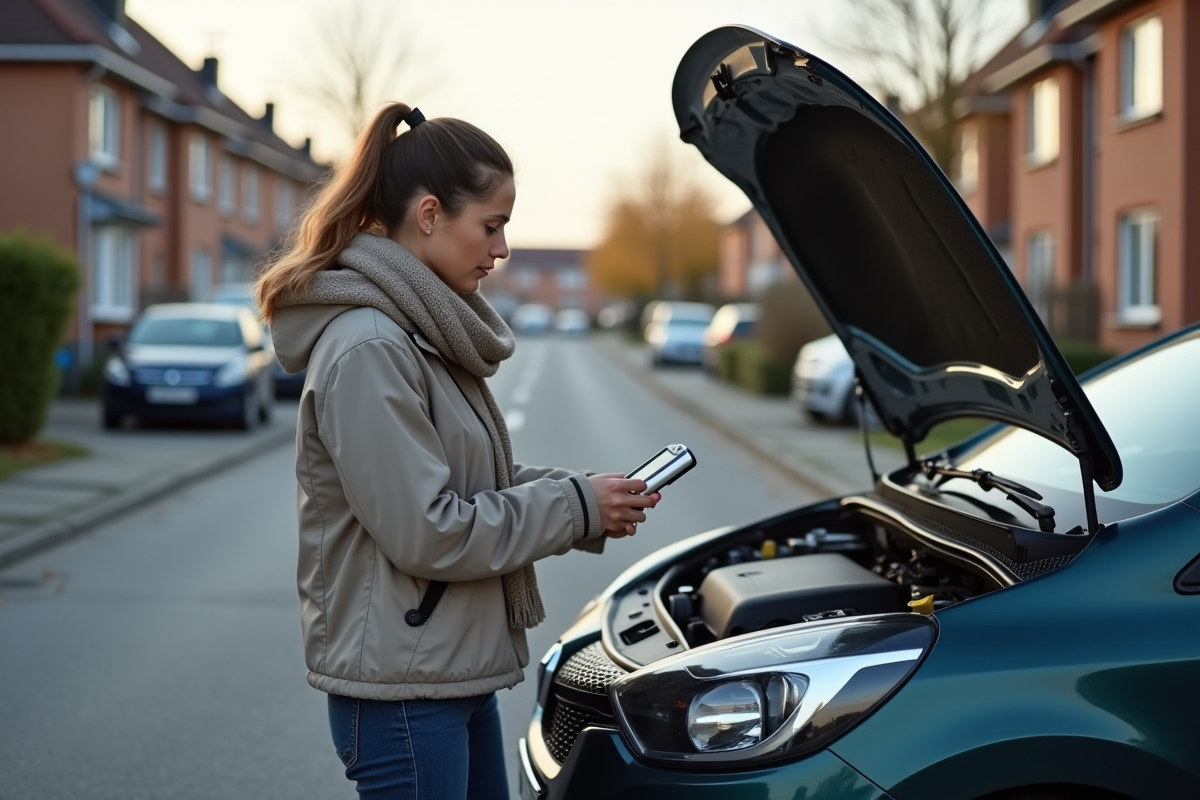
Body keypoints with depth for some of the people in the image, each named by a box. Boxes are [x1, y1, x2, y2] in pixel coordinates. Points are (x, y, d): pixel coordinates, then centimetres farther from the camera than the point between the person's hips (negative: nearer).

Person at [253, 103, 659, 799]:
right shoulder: (368, 350, -20)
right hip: (401, 688, -10)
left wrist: (586, 493, 2)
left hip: (459, 673, 10)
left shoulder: (428, 332, 10)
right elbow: (427, 532, -22)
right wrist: (574, 507, -13)